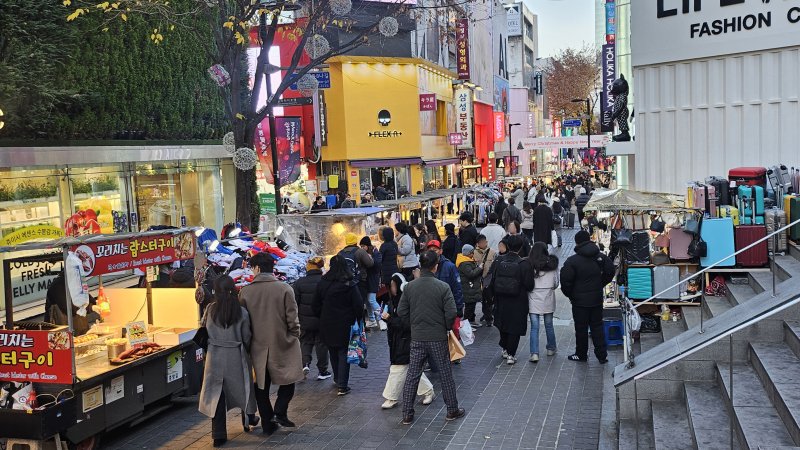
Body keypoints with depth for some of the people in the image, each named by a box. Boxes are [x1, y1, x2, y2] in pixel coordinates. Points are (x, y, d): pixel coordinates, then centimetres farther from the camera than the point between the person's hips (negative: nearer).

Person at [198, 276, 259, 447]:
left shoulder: (210, 310, -8)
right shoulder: (242, 312, -11)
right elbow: (247, 338, -4)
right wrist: (246, 352, 14)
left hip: (215, 356, 1)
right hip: (236, 356, 0)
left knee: (217, 394, 8)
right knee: (242, 388, 21)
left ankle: (219, 435, 9)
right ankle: (248, 420, 40)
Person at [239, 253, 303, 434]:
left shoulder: (245, 292, -6)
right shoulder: (285, 289, -10)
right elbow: (293, 319, -9)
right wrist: (295, 337, 7)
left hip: (257, 346, 2)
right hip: (282, 344, -2)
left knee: (261, 385, 14)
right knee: (288, 380, 16)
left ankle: (268, 422, 18)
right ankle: (280, 412, -2)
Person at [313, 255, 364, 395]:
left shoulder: (322, 284, -3)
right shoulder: (349, 285, -14)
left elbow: (317, 305, 5)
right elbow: (359, 306, -13)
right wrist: (358, 321, 3)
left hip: (327, 325, 4)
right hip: (345, 325, -3)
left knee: (333, 352, 20)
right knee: (343, 353, 3)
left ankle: (337, 379, 37)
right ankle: (342, 386, 0)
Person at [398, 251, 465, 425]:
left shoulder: (410, 286, -4)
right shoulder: (443, 287, -13)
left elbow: (401, 311, -1)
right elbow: (451, 313, -15)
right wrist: (447, 327, 4)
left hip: (417, 338, 2)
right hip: (438, 338, -2)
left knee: (412, 376, 9)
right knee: (446, 374, 12)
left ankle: (407, 415, 12)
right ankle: (452, 410, 24)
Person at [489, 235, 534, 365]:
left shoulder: (498, 261, -8)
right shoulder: (523, 264, -18)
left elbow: (492, 280, -1)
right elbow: (529, 285, -15)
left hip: (501, 301, 4)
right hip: (518, 302, -4)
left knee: (502, 324, 23)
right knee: (515, 328, 8)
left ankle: (505, 349, 36)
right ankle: (511, 355, 10)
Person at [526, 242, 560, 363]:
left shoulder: (529, 265, -10)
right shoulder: (552, 264, -3)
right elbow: (556, 283, 4)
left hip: (534, 298, -2)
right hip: (548, 299, 2)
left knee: (534, 327, 0)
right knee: (549, 325, 18)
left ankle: (534, 353, -6)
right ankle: (551, 349, 32)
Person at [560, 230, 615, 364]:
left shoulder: (572, 261, -16)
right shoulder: (601, 257, 0)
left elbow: (566, 281, -16)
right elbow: (610, 272, 10)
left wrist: (570, 295, 1)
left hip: (579, 301, -4)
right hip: (597, 299, 4)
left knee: (581, 328, 8)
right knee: (597, 326, 13)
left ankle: (581, 354, 19)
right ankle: (602, 355, 14)